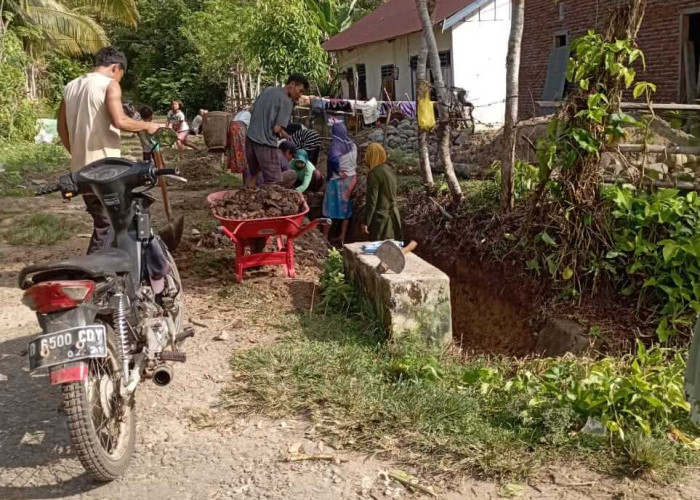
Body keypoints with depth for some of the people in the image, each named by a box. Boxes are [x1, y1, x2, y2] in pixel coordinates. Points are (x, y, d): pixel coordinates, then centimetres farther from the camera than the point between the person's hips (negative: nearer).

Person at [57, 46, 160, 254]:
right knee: (108, 226, 0)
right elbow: (119, 121, -22)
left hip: (81, 169, 8)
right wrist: (147, 126, -8)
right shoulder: (109, 84, -8)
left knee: (101, 222, 18)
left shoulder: (71, 87, 14)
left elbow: (62, 128, 16)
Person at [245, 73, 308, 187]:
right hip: (265, 143, -8)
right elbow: (277, 129, -15)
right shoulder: (287, 101, -9)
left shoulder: (268, 90, 13)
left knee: (253, 174, 22)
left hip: (250, 138, 8)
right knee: (273, 182, -4)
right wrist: (283, 135, 9)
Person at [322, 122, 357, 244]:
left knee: (330, 208, 6)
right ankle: (342, 237, 18)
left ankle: (325, 237, 13)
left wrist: (339, 172, -19)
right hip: (351, 179, 6)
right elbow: (354, 162, 4)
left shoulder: (336, 144, -16)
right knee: (346, 208, 13)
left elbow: (334, 159, -32)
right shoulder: (352, 145, 3)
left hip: (337, 180, -6)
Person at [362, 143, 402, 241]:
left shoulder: (374, 174, -16)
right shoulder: (389, 170, 7)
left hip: (380, 218, -8)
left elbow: (372, 200, -17)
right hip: (393, 216, 8)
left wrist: (366, 222, -12)